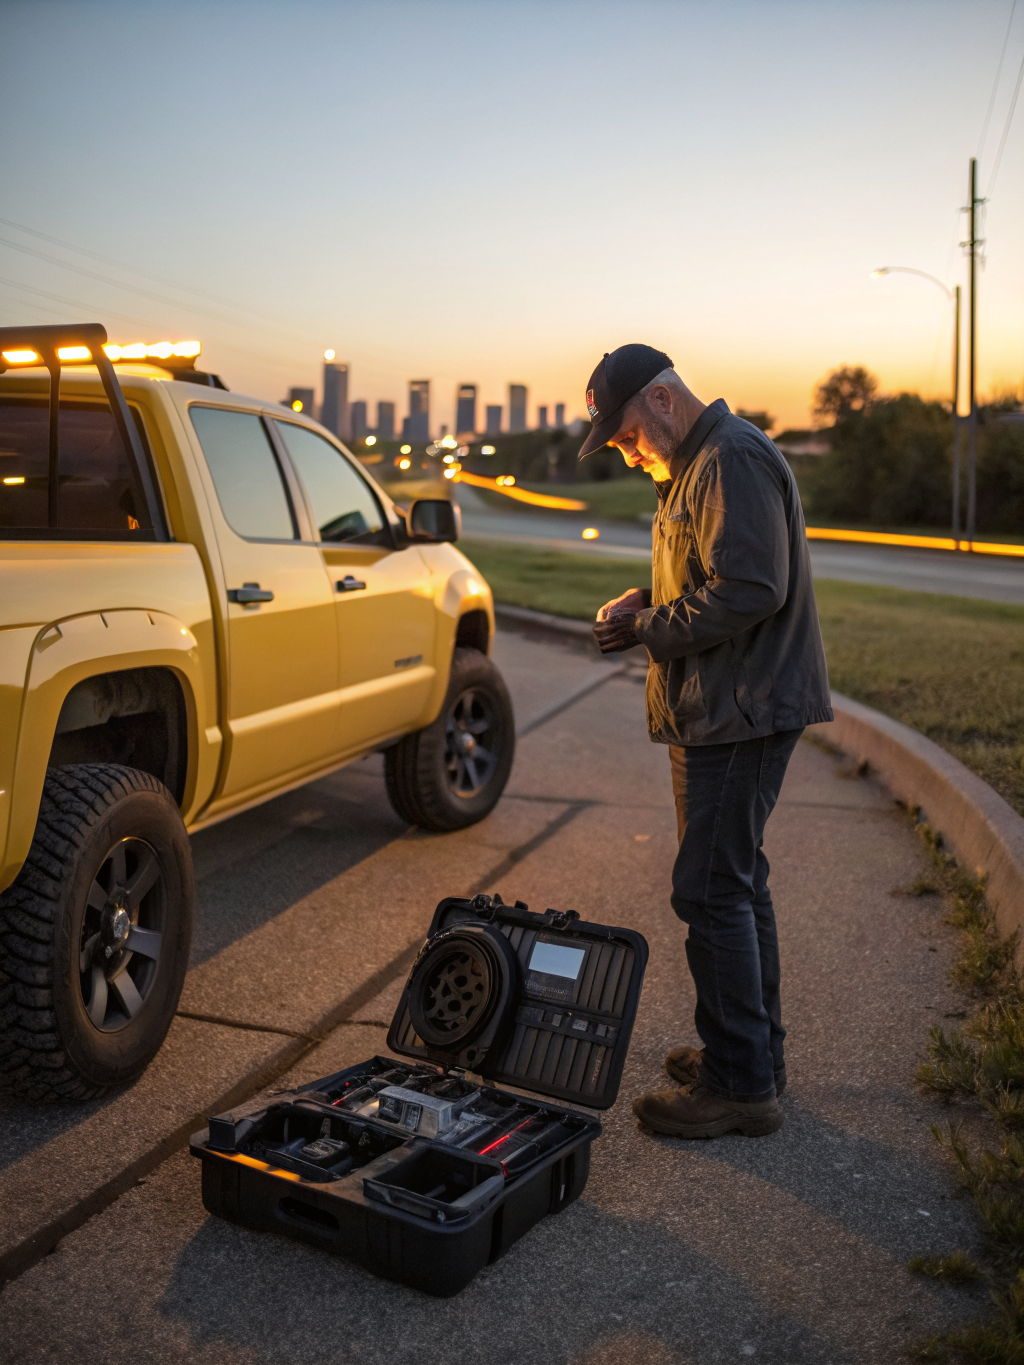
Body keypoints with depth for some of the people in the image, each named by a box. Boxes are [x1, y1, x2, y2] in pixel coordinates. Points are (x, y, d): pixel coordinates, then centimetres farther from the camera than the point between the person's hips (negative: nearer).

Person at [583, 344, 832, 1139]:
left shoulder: (734, 461, -15)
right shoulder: (697, 466, 19)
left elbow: (752, 591, -25)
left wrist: (652, 628, -15)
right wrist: (649, 602, 8)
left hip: (742, 715, -11)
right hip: (719, 714, 11)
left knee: (712, 892, -7)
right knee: (736, 882, 16)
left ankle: (741, 1087, 4)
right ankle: (755, 1052, 28)